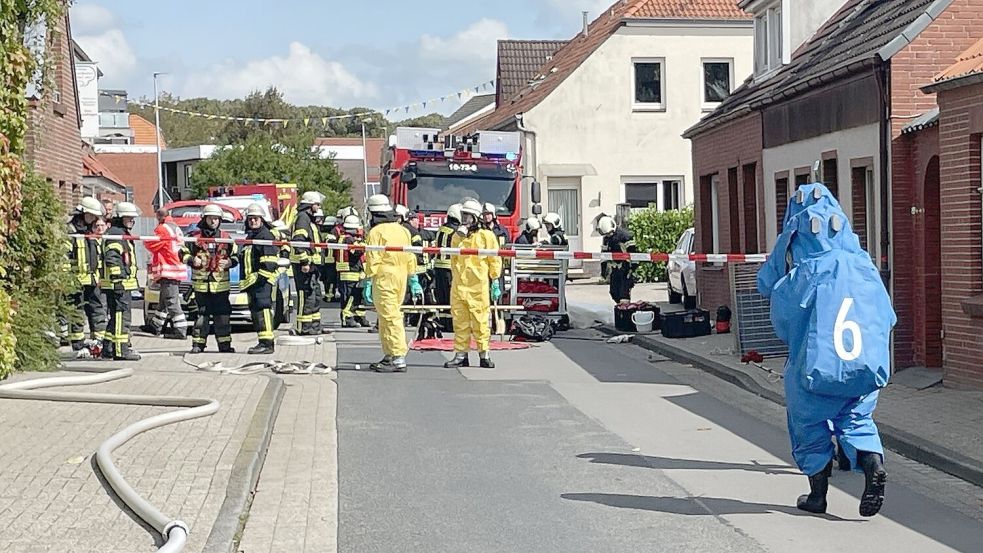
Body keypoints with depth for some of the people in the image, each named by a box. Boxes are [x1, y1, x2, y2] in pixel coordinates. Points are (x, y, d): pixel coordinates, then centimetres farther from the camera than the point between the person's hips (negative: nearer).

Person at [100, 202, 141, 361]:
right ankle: (121, 350, -10)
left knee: (117, 317, 14)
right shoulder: (115, 234, -11)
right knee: (121, 316, -10)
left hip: (124, 283, 11)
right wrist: (117, 279, -23)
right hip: (118, 284, -11)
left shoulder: (124, 234, 23)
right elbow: (112, 259, -20)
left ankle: (108, 349, 19)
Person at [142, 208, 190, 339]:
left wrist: (145, 241, 10)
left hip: (168, 270, -10)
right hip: (176, 267, 10)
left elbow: (152, 245, -10)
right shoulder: (175, 228, 19)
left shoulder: (163, 229, -12)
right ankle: (155, 326, 31)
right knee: (164, 301, 19)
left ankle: (180, 330, -13)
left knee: (171, 302, -10)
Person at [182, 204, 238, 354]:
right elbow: (183, 253, 7)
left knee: (222, 315, 3)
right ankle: (198, 343, 8)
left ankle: (224, 344, 10)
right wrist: (192, 260, -12)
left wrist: (229, 262, -7)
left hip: (221, 284, 1)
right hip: (201, 283, -1)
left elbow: (235, 256, 13)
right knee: (202, 314, 1)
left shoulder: (225, 237, 9)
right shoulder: (195, 236, 3)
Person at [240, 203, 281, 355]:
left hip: (263, 280, -10)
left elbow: (269, 261, -17)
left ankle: (266, 343, -20)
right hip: (251, 281, 10)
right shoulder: (250, 237, 24)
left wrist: (262, 277, -21)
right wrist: (245, 280, 27)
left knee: (262, 309, -16)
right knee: (255, 310, 11)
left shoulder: (266, 236, -8)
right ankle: (263, 342, 16)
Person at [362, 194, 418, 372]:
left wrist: (368, 283, -9)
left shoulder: (376, 232, -8)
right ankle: (389, 356, 18)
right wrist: (413, 279, 21)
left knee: (390, 318, -7)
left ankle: (399, 358, -12)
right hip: (401, 278, 7)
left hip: (383, 279, -7)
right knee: (393, 316, 14)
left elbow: (373, 261, -12)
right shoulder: (403, 230, 12)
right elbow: (410, 258, 15)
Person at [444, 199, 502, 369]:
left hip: (478, 287, -4)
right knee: (460, 322, 5)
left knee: (480, 322, -4)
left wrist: (495, 283, -1)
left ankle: (484, 355, 4)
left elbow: (495, 261, 1)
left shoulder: (486, 236, 0)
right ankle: (461, 355, 11)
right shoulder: (457, 236, 15)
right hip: (459, 285, 4)